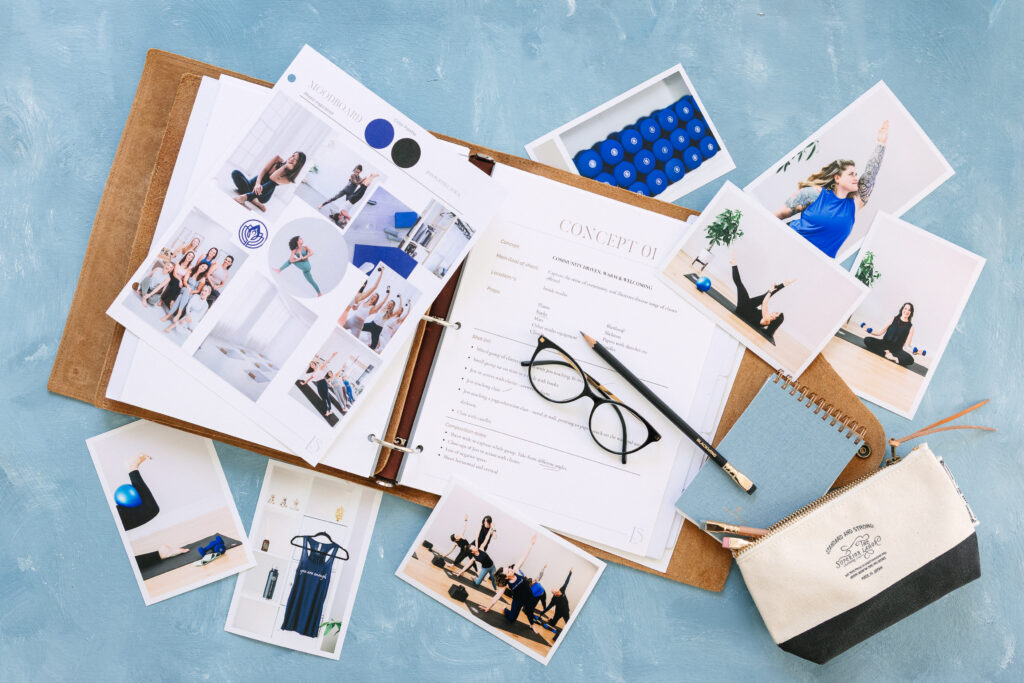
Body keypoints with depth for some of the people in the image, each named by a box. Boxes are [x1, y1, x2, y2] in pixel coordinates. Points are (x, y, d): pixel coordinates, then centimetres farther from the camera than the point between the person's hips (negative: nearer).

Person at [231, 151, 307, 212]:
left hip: (262, 195, -3)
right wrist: (257, 184, -29)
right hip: (253, 183, 3)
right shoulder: (278, 159, -2)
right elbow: (264, 170, -11)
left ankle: (245, 197, -47)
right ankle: (253, 199, -40)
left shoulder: (288, 178, -9)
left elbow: (272, 177, -26)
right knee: (236, 173, -23)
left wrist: (286, 166, -21)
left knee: (273, 183, -35)